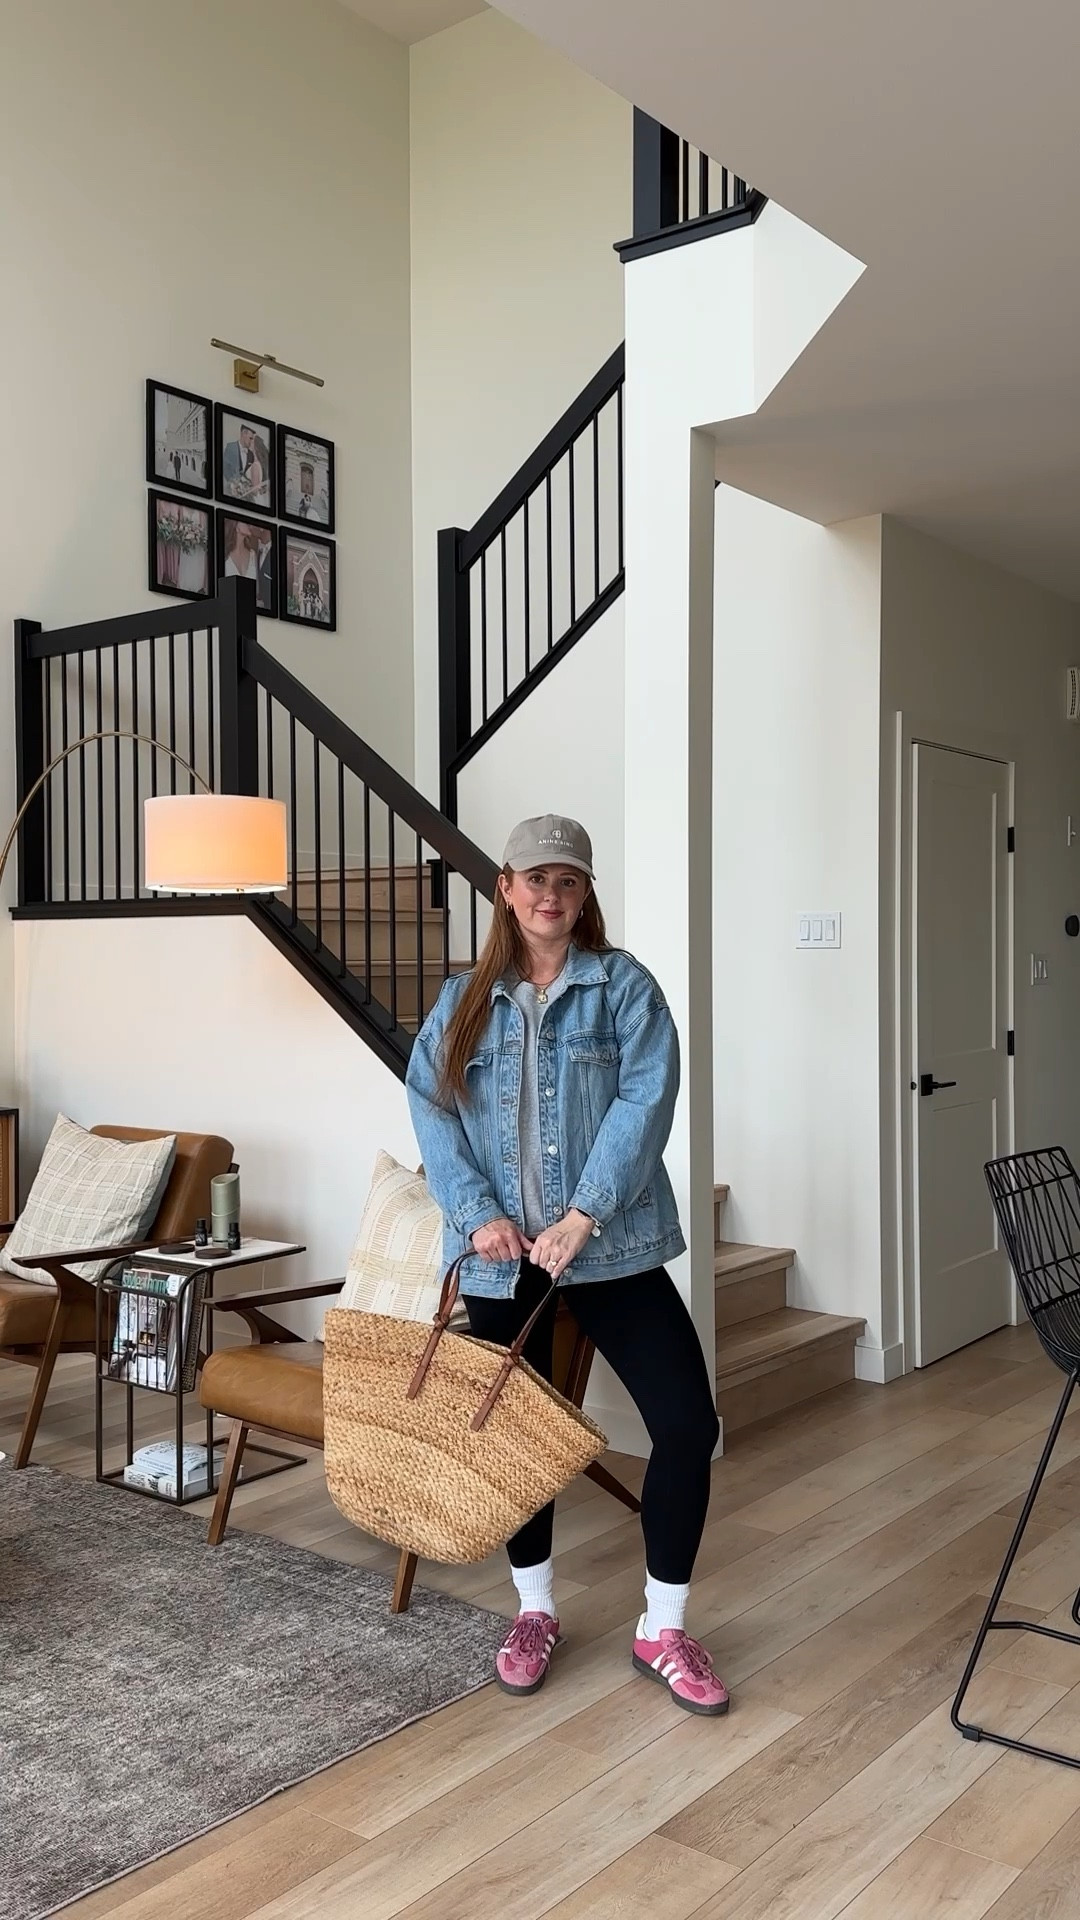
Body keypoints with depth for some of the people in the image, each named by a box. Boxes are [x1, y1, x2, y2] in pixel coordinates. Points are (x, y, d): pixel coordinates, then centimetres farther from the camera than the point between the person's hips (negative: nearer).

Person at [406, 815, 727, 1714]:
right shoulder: (465, 1000, 7)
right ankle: (535, 1611, 34)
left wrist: (584, 1214, -20)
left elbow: (645, 1102, -12)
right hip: (502, 1254, 2)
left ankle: (664, 1629, 14)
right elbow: (431, 1106, -1)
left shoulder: (624, 986, 0)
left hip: (613, 1245, -2)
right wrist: (475, 1212, -15)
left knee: (688, 1422, -6)